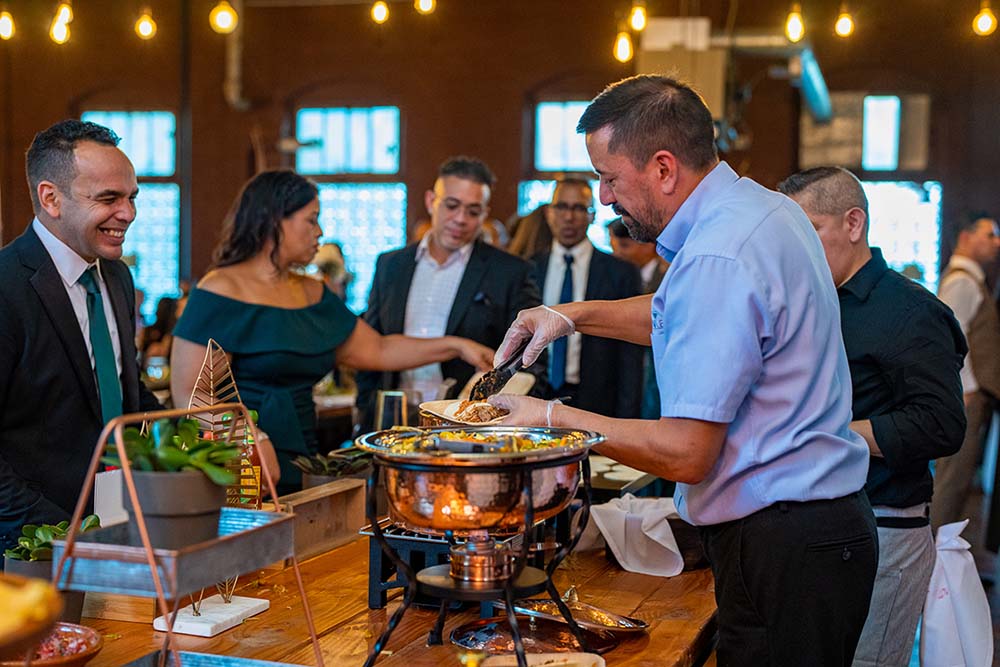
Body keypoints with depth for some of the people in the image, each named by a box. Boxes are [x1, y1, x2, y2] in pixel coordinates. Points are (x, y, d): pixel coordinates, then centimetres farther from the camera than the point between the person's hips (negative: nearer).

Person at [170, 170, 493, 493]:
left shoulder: (312, 293, 14)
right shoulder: (220, 292, -8)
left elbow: (378, 351, 20)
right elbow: (189, 396, -13)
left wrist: (455, 346, 13)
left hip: (298, 469, 7)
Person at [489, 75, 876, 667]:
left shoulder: (717, 259, -24)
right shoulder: (765, 207, 7)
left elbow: (685, 454, -23)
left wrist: (552, 417, -12)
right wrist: (575, 316, 18)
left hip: (782, 548, -10)